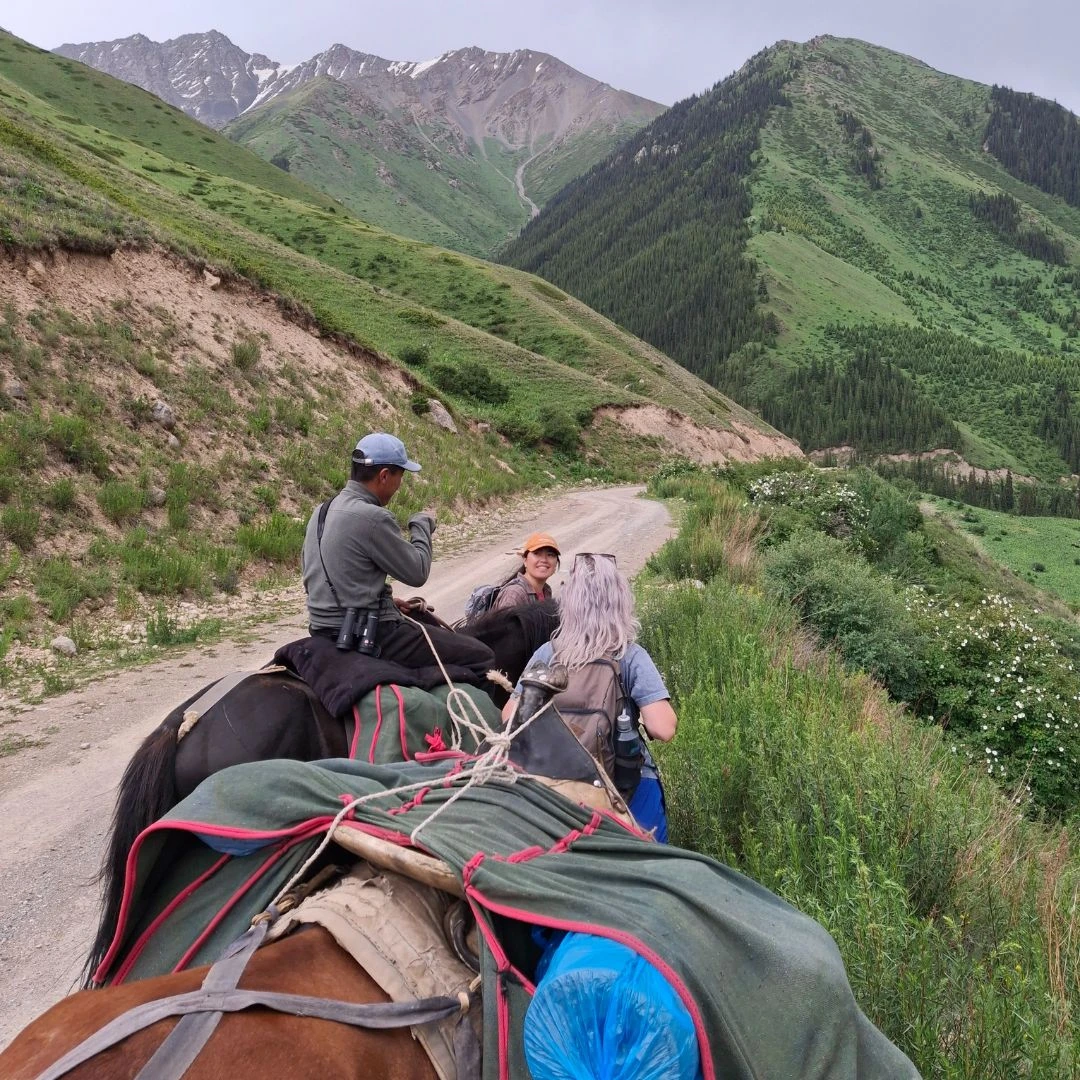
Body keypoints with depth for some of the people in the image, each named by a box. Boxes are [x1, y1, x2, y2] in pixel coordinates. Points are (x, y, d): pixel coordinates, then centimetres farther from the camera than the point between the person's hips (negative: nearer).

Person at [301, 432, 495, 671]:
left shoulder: (321, 512, 9)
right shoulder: (372, 517, -19)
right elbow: (417, 572, -11)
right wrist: (423, 524, 6)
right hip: (372, 636, -10)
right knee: (481, 657, -8)